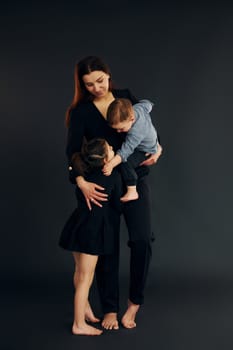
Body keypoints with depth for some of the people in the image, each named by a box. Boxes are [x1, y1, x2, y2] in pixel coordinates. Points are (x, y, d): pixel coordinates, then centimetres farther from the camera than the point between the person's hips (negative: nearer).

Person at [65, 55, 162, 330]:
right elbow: (73, 150, -14)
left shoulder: (126, 97, 4)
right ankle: (110, 310, 17)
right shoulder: (80, 111, -4)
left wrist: (155, 149, -9)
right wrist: (81, 182, -31)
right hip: (101, 185, -1)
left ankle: (134, 303, 8)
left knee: (142, 239, -12)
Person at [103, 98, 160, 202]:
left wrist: (111, 164, -57)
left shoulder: (135, 133, -45)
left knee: (125, 163, -29)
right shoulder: (138, 107, -25)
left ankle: (132, 192, -21)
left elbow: (126, 150, -49)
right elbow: (147, 104, -4)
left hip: (145, 152, -10)